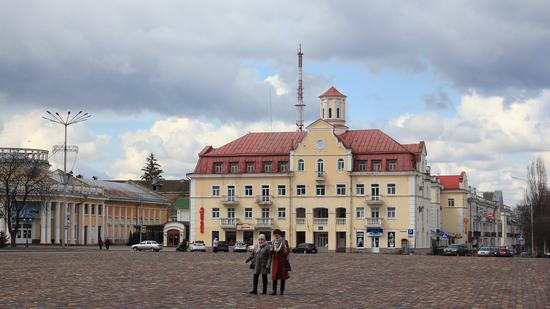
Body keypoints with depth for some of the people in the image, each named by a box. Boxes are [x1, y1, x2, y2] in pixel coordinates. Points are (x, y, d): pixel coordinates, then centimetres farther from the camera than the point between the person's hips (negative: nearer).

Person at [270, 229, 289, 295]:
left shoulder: (284, 242, -4)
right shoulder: (274, 242, 10)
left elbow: (287, 251, -6)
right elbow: (272, 252, 14)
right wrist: (271, 251, -8)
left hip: (282, 261, -4)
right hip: (276, 260, 4)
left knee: (282, 276, 1)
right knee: (274, 276, -3)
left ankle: (282, 291, 5)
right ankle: (274, 290, -4)